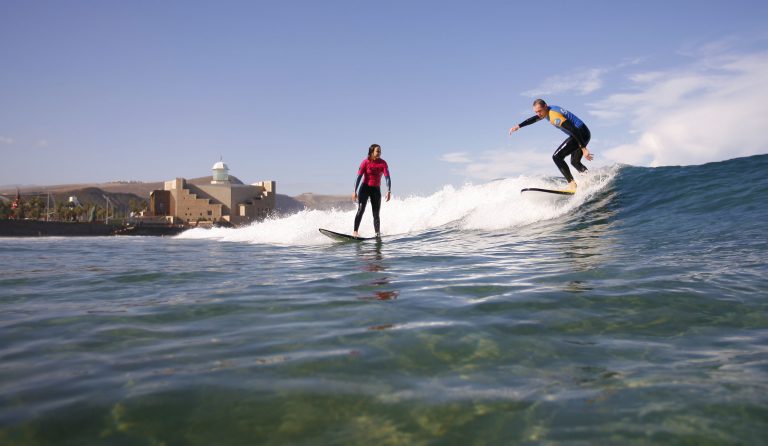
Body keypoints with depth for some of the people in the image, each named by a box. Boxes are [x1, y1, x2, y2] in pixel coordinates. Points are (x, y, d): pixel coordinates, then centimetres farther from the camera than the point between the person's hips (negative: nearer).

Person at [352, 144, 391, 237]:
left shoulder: (383, 163, -7)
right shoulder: (365, 162, -10)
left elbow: (387, 178, -14)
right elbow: (359, 177, -9)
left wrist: (389, 191, -27)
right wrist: (355, 192, -13)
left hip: (376, 189, 2)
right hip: (365, 188, -2)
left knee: (376, 214, 3)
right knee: (361, 210, -14)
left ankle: (378, 234, 7)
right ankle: (355, 232, -13)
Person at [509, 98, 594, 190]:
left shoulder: (555, 117, -23)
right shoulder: (549, 110, 7)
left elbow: (574, 131, -28)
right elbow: (534, 119, 27)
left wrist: (583, 149, -30)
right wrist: (518, 126, 29)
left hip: (581, 134, -11)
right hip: (585, 134, 11)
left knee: (557, 157, -14)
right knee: (575, 162, 24)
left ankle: (572, 184, -19)